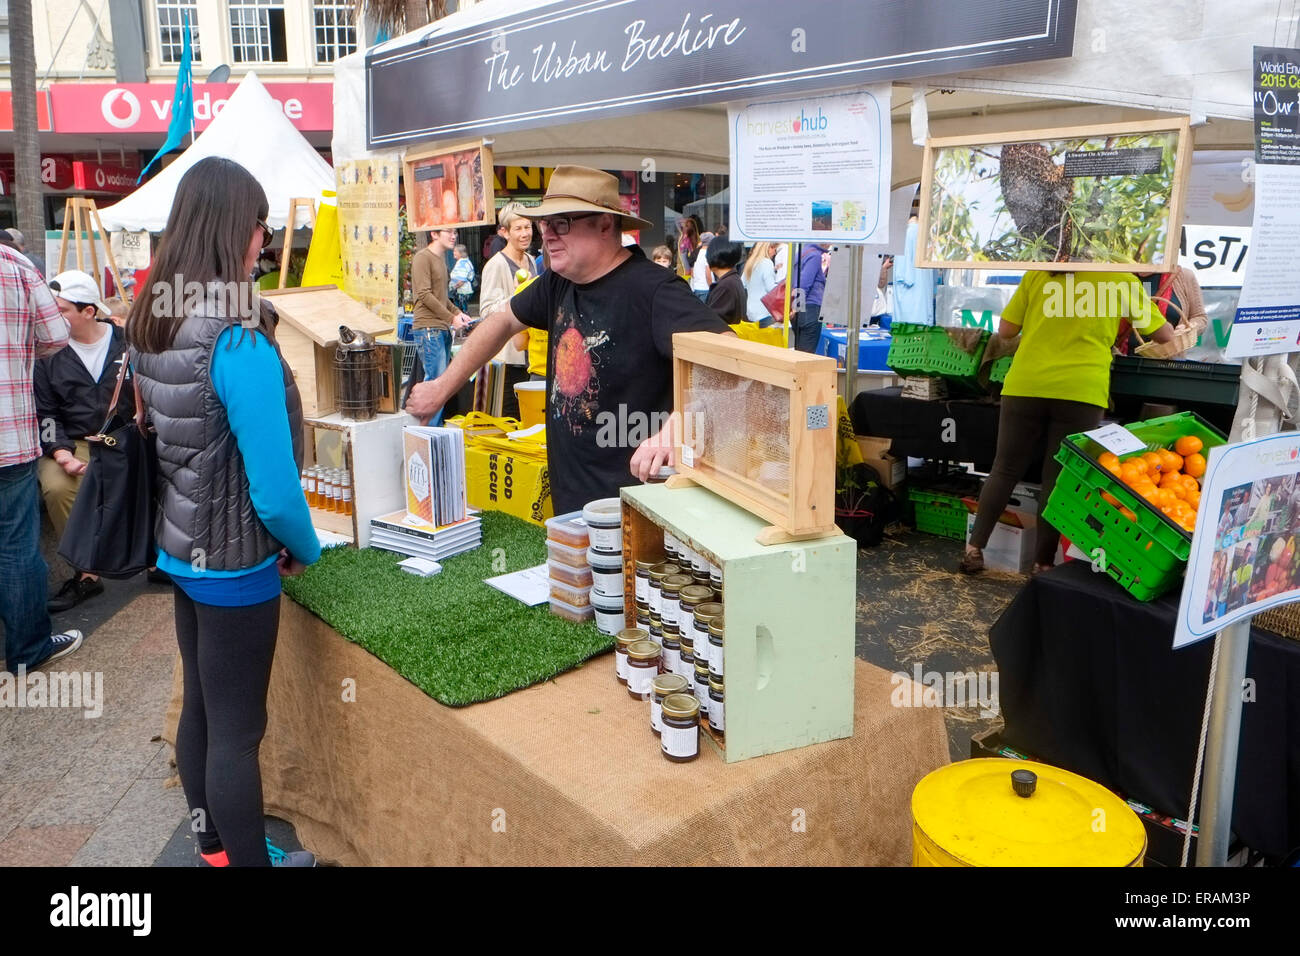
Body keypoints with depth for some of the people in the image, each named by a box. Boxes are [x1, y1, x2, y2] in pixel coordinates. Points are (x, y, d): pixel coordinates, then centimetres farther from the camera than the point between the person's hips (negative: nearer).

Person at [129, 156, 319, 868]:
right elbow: (275, 488, -24)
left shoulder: (152, 322, 1)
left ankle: (215, 849, 40)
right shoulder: (239, 344, -25)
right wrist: (306, 549, -5)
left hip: (179, 548, 8)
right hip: (233, 563, -8)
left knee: (200, 709, 21)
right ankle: (247, 861, 24)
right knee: (236, 731, 6)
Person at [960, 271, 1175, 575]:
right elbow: (1166, 336, 17)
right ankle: (1043, 563, 10)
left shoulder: (1037, 274, 10)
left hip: (1025, 386, 2)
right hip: (1080, 391, -1)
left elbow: (1005, 330, 11)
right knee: (1059, 478, 6)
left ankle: (974, 549, 11)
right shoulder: (1123, 281, 8)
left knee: (1005, 470, 11)